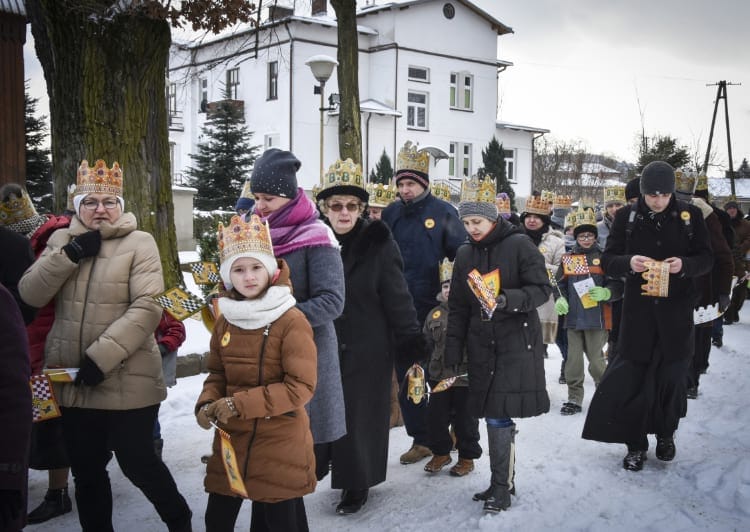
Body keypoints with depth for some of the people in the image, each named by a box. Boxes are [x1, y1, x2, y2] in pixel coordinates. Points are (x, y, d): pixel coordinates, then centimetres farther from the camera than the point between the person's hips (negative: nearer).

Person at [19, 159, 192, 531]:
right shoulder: (60, 240, 9)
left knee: (136, 462, 6)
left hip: (127, 381, -4)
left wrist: (101, 357, -21)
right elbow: (30, 294, 0)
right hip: (72, 381, 5)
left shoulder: (139, 243, -6)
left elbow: (147, 308, -15)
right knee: (86, 470, 15)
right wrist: (69, 254, -14)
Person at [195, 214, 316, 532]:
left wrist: (239, 404, -22)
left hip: (280, 445, -6)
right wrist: (207, 403, -8)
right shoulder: (225, 321, 4)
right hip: (231, 439, 6)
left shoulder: (292, 321, -15)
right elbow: (217, 374, 14)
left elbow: (301, 387, -20)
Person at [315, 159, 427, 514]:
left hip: (368, 349, -4)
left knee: (361, 415, 5)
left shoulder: (378, 244, -10)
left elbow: (397, 298, -10)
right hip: (324, 348, 4)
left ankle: (358, 483, 23)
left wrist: (411, 345, -12)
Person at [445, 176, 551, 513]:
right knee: (493, 415, 8)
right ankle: (503, 482, 21)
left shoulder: (519, 245, -7)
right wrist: (452, 354, 7)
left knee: (499, 416, -8)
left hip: (516, 343, -5)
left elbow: (542, 289, -8)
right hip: (481, 345, 5)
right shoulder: (465, 254, 10)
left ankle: (501, 486, 5)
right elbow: (457, 307, 12)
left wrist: (508, 300, -25)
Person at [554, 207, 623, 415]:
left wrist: (605, 293, -22)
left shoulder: (603, 257, -2)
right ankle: (574, 398, 18)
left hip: (597, 318, -3)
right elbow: (559, 284, 12)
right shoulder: (567, 259, 7)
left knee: (596, 358, 3)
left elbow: (618, 285, -3)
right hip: (573, 318, 3)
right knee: (573, 359, 7)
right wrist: (560, 300, -6)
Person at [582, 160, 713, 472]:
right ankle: (635, 443, 14)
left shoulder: (690, 215, -1)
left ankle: (666, 434, 33)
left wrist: (684, 264, -19)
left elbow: (706, 259, 2)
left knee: (672, 375, 9)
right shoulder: (626, 217, -2)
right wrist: (629, 262, -22)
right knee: (632, 376, -1)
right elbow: (607, 260, -1)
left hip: (676, 310, 1)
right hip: (637, 310, 0)